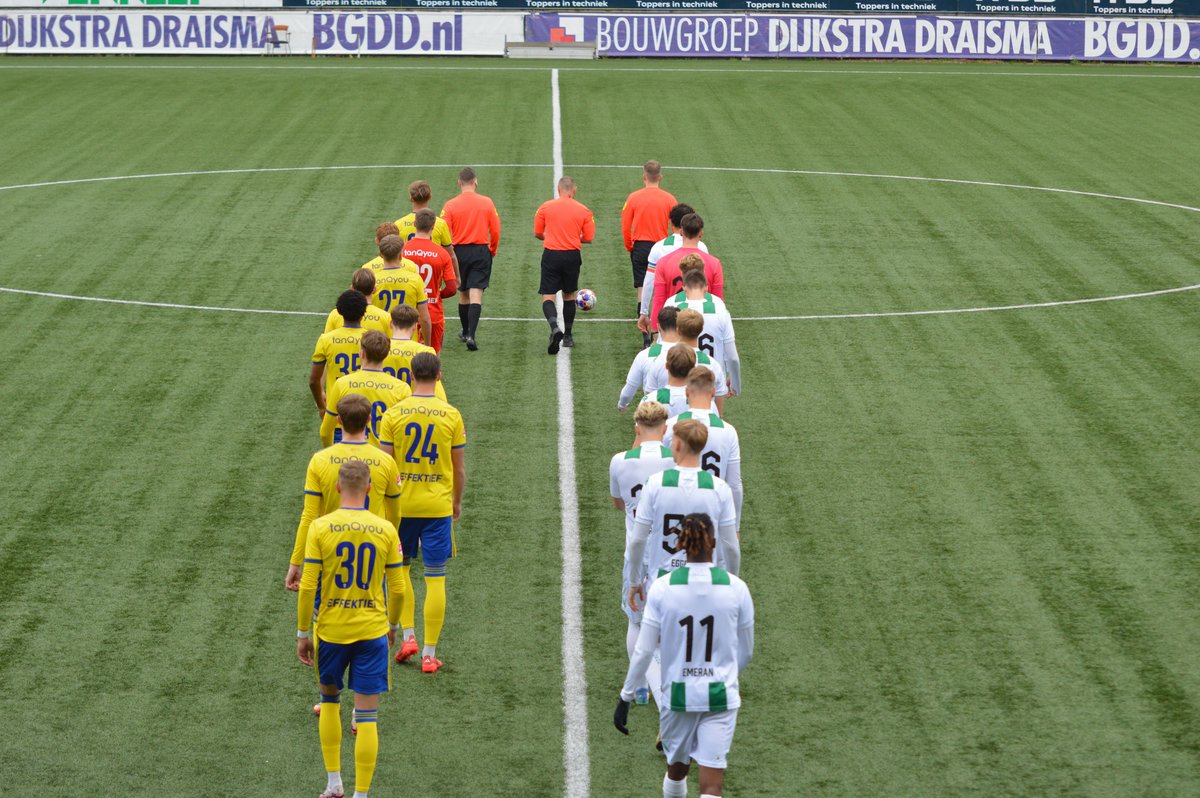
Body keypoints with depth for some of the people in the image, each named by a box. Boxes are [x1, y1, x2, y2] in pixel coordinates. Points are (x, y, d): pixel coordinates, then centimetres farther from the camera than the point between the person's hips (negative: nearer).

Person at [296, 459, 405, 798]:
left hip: (330, 630, 0)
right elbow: (397, 589, 1)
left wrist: (302, 634, 1)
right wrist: (392, 625, 18)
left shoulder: (321, 528, -9)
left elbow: (307, 587, -9)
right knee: (367, 716, 4)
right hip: (372, 630, 0)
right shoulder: (386, 530, -5)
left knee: (329, 698, 23)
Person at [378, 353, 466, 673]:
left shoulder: (394, 414, -6)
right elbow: (459, 468, 1)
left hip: (401, 503, 0)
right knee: (435, 579, 4)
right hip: (438, 505, 0)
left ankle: (408, 636, 11)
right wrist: (457, 501, 17)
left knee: (400, 569, 21)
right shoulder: (451, 415, -5)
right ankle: (429, 654, 6)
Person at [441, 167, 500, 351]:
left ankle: (466, 332, 31)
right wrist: (492, 251, 15)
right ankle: (471, 335, -18)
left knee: (463, 294, 16)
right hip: (481, 251, -1)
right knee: (476, 295, -4)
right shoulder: (487, 203, -3)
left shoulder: (451, 205, -5)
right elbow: (495, 231, -1)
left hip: (459, 251, 1)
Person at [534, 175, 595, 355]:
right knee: (569, 295, 19)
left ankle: (554, 327, -28)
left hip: (551, 255, -2)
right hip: (572, 256, 2)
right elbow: (588, 239, 1)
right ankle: (567, 336, 25)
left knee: (547, 297, -1)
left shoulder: (546, 207, -2)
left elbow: (537, 234, 5)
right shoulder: (584, 210, -1)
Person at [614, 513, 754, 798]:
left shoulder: (662, 588, -9)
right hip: (720, 698, -1)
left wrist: (625, 698, 4)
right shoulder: (736, 588, -7)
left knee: (677, 768, 24)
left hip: (677, 696, 1)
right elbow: (746, 652, 6)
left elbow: (643, 651, -7)